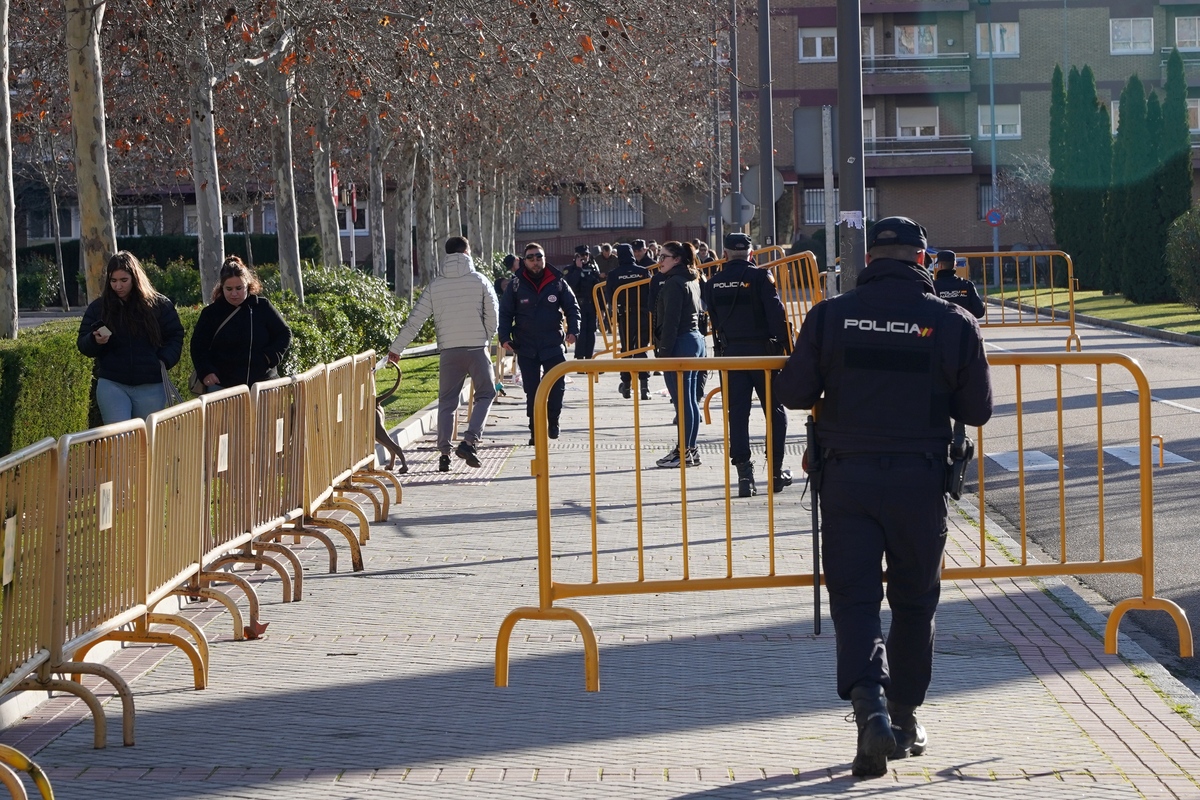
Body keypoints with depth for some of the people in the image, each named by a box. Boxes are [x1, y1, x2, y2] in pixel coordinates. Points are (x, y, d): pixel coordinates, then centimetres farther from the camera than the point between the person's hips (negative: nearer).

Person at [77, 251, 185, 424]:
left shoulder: (159, 305, 2)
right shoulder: (98, 307, 4)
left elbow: (175, 337, 7)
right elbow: (82, 344, 5)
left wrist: (164, 361, -10)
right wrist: (95, 340, -18)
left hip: (150, 387, 0)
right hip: (112, 385, 0)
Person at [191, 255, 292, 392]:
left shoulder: (262, 307, 0)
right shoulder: (211, 313, 1)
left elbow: (284, 334, 7)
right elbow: (198, 346, 6)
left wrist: (270, 357, -8)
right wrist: (206, 372, -9)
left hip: (262, 385, 0)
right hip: (223, 385, 0)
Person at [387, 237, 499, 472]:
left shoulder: (435, 286, 5)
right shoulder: (479, 281, 0)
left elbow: (415, 320, 3)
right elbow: (493, 315, 1)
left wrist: (396, 347, 10)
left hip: (448, 351, 2)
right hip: (477, 348, -2)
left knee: (447, 402, 9)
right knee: (485, 395, 9)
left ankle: (444, 453, 2)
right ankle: (470, 441, -9)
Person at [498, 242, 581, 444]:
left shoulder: (557, 282, 1)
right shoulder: (516, 284, 1)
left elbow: (572, 308, 8)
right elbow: (505, 312, 6)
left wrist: (572, 330, -7)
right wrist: (505, 338, -4)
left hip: (553, 344, 0)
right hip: (526, 347, 0)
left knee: (556, 387, 0)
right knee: (531, 390, 2)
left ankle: (553, 422, 22)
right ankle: (535, 430, 10)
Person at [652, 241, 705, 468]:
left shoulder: (674, 283, -13)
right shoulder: (691, 281, 16)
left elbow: (670, 321, -18)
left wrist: (664, 351, -17)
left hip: (680, 345, -10)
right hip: (695, 340, 10)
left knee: (682, 400, -7)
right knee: (690, 400, 12)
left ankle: (684, 452, -6)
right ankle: (689, 449, 16)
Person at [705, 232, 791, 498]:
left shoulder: (714, 283, 5)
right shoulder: (760, 277, -8)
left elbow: (714, 321, 11)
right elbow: (777, 314, -13)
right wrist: (785, 347, -7)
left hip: (730, 353, 3)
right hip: (762, 351, -3)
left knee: (737, 414, 3)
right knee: (774, 411, 9)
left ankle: (744, 475, -6)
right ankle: (776, 471, 9)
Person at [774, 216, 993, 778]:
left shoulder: (830, 316, -4)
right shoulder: (953, 322, -5)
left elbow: (793, 393, -1)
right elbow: (977, 410, 1)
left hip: (847, 479, 0)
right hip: (920, 482, 0)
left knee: (853, 598, 2)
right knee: (914, 603, 15)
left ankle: (871, 706, -20)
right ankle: (905, 718, 25)